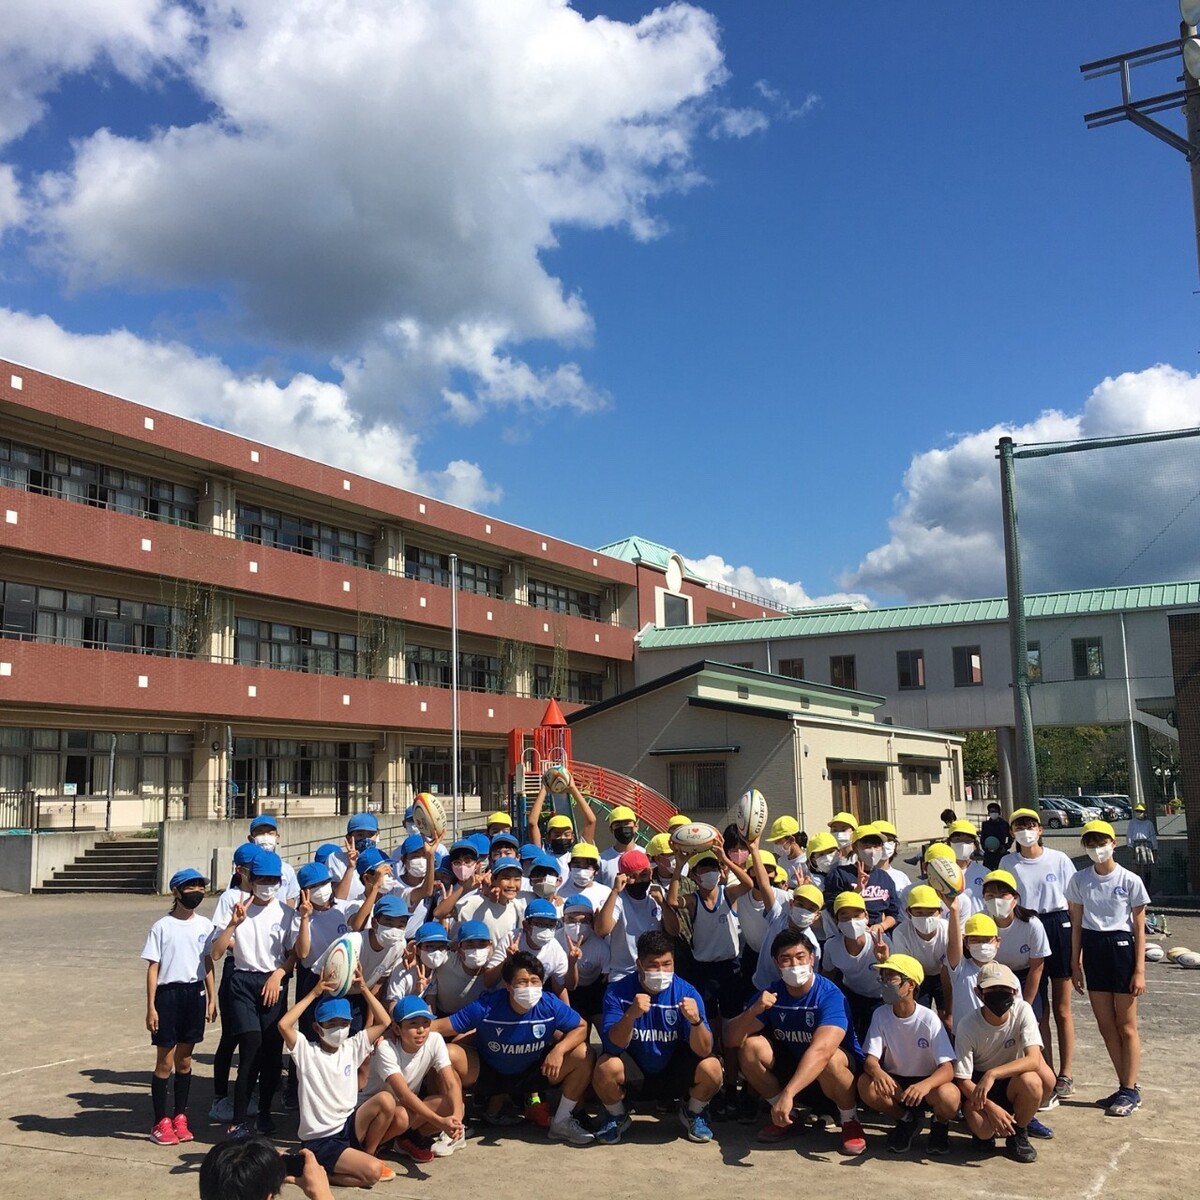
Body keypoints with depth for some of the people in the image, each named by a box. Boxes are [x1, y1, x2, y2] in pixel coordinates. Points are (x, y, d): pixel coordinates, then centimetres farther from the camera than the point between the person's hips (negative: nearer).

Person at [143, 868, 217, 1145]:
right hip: (168, 994, -4)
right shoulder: (162, 927, -7)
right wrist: (151, 1007, -9)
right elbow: (153, 968, -6)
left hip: (195, 994, 4)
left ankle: (179, 1117, 22)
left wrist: (211, 999, 8)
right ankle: (161, 1122, 12)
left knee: (184, 1060, 12)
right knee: (165, 1062, 2)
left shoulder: (205, 925, 5)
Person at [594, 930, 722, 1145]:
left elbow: (703, 1051, -20)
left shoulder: (687, 993, -15)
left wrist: (696, 1020, -41)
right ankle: (616, 1117, 4)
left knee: (711, 1068, -27)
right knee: (606, 1067, -32)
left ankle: (693, 1114, 8)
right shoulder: (617, 992, -16)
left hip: (675, 1073, 1)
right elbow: (612, 1046, -25)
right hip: (634, 1073, -1)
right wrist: (630, 1015, -44)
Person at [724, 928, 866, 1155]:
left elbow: (821, 1050, -41)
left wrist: (787, 1093, -52)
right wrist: (753, 1011, -34)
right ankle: (788, 1116, 2)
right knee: (750, 1046, -17)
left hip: (844, 1069, -5)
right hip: (793, 1066, 5)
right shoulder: (771, 994, -9)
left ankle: (850, 1121, -8)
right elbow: (732, 1039, -13)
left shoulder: (830, 995, -25)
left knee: (830, 1060, -38)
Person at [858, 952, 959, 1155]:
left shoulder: (929, 1020, -18)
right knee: (866, 1084, -29)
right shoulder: (881, 1015, -9)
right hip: (894, 1082, 3)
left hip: (928, 1080, -3)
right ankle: (906, 1120, 2)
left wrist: (925, 1085, -48)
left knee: (948, 1096, -36)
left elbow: (948, 1068, -25)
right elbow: (870, 1059, -13)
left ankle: (940, 1124, 3)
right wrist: (877, 1072, -39)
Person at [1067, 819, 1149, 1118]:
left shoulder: (1130, 881, -7)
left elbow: (1139, 929, -4)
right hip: (1093, 949, 4)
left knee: (1126, 1025, 4)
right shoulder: (1079, 880, 2)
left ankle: (1130, 1091, 13)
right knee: (1106, 1025, 9)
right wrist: (1075, 963, 6)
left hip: (1121, 947, -4)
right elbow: (1077, 924, 8)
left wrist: (1140, 970, -7)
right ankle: (1126, 1087, 21)